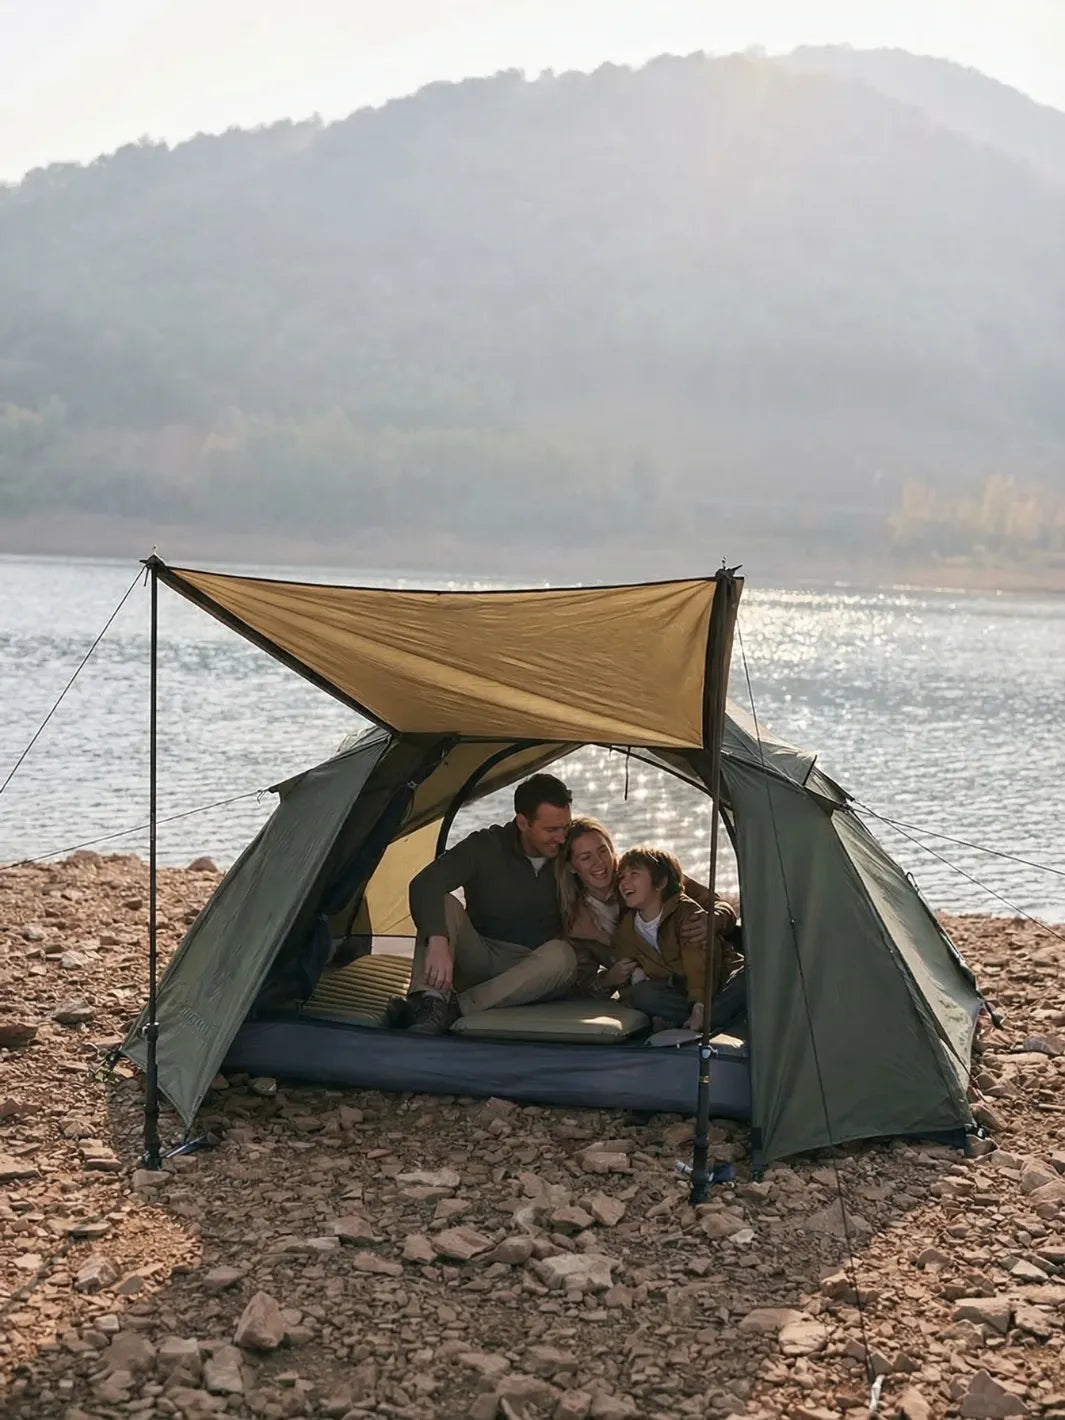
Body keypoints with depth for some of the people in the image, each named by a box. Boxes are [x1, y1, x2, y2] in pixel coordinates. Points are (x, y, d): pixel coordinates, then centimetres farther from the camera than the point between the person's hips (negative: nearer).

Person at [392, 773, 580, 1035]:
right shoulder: (485, 847, -10)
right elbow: (424, 885, -26)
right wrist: (438, 941, -43)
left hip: (533, 971, 1)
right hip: (480, 961, 0)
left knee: (562, 956, -34)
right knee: (443, 904, -24)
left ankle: (455, 1008, -38)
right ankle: (430, 1000, -44)